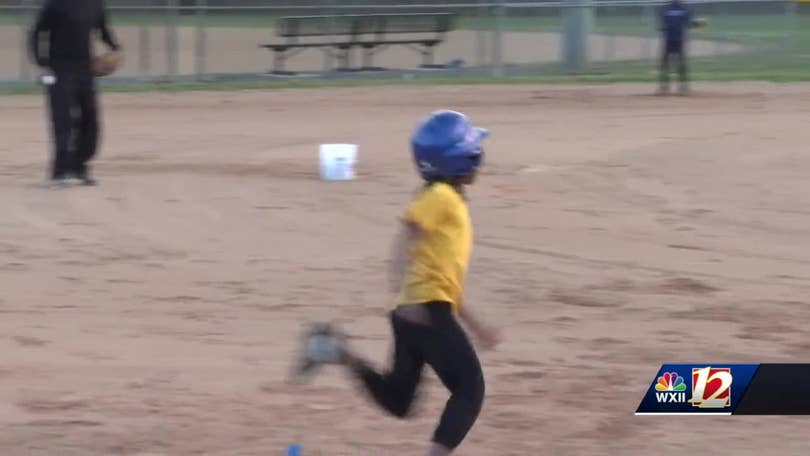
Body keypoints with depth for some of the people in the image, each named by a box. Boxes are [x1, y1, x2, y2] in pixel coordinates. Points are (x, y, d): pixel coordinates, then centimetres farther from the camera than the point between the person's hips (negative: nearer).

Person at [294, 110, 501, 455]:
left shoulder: (450, 203, 24)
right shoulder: (442, 198, -5)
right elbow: (407, 235, -21)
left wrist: (475, 326, 30)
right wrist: (402, 284, -35)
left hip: (412, 313, 9)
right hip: (429, 309, -9)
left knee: (397, 401, 13)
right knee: (470, 390, -8)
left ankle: (342, 353, 5)